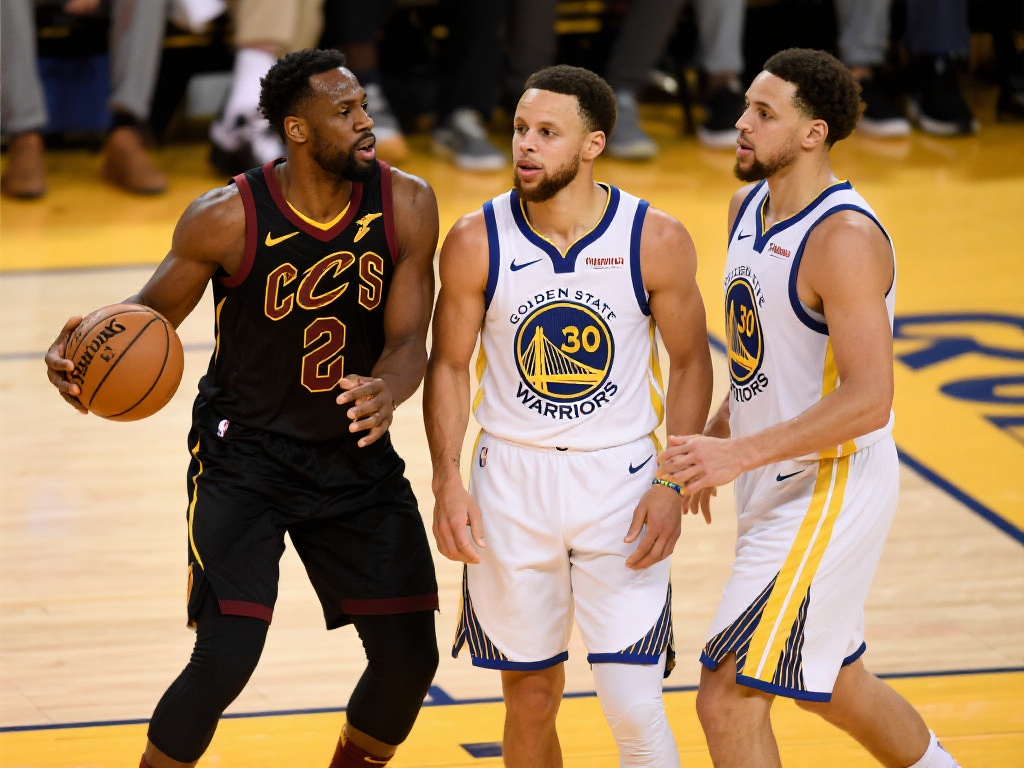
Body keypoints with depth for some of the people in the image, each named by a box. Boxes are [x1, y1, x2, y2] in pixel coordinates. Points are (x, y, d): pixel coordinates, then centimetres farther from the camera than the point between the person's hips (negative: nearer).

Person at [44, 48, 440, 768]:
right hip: (244, 455, -4)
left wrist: (386, 392, -35)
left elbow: (409, 339, -11)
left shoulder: (406, 206, -11)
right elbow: (151, 314, -6)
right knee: (225, 660, -17)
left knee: (409, 656, 4)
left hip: (355, 452, 4)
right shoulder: (228, 217, -20)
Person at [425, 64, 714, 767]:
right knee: (531, 700, 11)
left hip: (620, 480, -1)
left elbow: (690, 364, 1)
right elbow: (449, 366, 3)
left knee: (635, 709, -9)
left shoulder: (656, 241, -10)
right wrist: (447, 481, -8)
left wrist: (673, 485, -8)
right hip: (512, 479, 2)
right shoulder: (477, 242, -7)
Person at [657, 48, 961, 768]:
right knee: (829, 680, 25)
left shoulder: (844, 238, -23)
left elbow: (868, 401, -28)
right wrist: (716, 434, 15)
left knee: (728, 698, -10)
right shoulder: (748, 208, 5)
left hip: (830, 490, -10)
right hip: (778, 488, 10)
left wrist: (738, 454, -29)